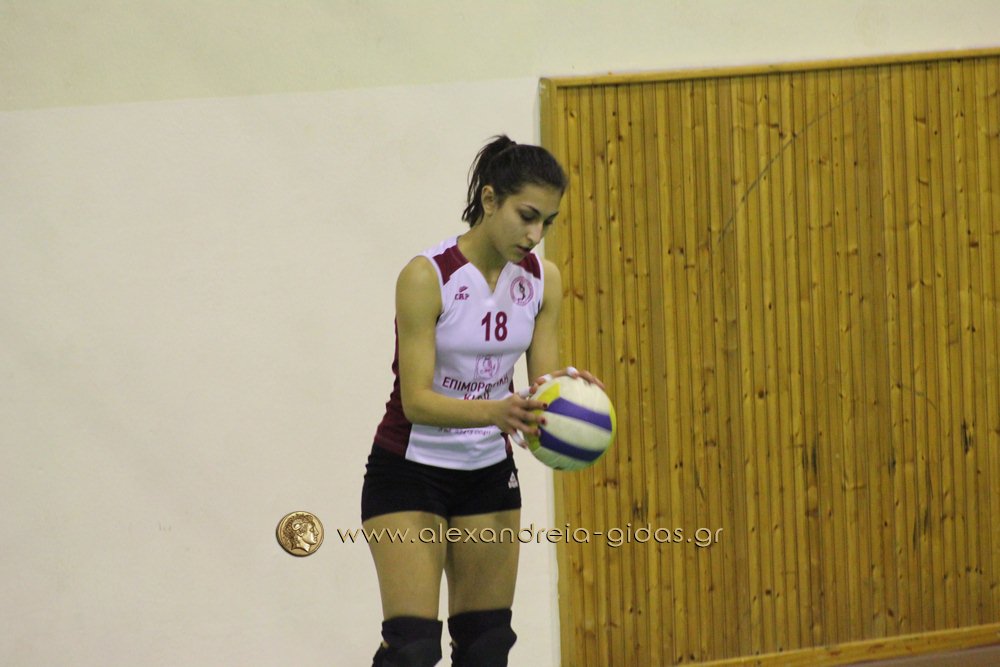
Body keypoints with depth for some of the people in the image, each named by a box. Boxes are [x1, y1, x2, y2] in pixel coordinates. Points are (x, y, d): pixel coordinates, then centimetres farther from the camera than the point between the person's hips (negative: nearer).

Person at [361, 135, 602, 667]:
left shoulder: (542, 280, -4)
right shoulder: (426, 277, -21)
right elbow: (416, 401, -25)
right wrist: (496, 412, -42)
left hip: (489, 474, 6)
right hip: (409, 470, -6)